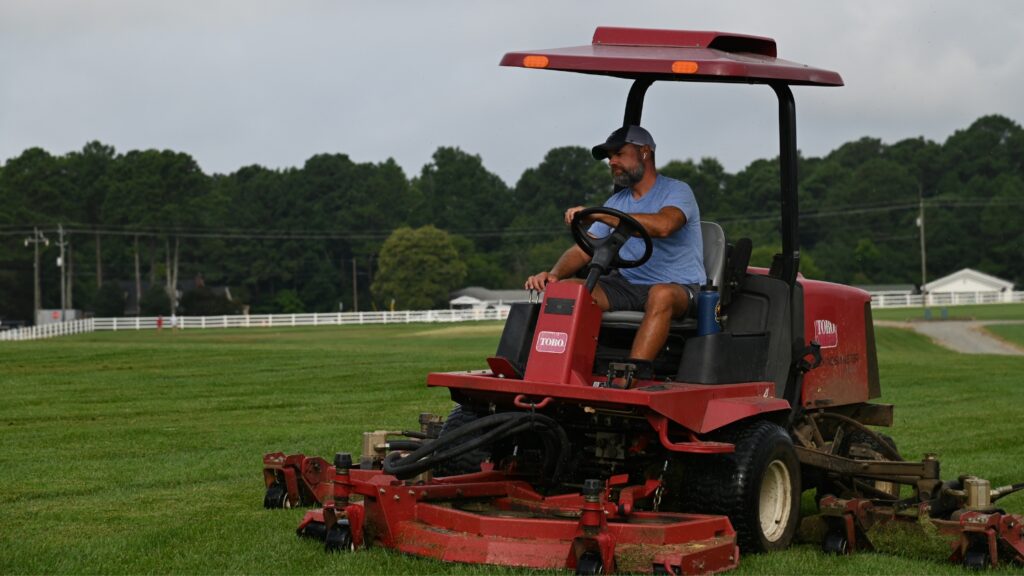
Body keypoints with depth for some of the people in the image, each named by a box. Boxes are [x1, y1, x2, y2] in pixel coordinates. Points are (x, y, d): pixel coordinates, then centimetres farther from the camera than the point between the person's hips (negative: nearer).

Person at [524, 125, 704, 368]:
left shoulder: (676, 191, -3)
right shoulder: (616, 202, 18)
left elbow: (663, 225, -27)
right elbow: (583, 250, 11)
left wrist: (597, 215, -28)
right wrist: (554, 274, -12)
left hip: (680, 287, -6)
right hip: (629, 285, 6)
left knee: (661, 294, -41)